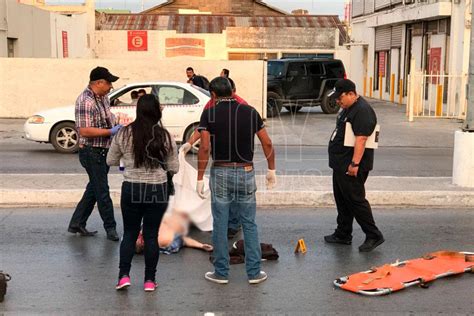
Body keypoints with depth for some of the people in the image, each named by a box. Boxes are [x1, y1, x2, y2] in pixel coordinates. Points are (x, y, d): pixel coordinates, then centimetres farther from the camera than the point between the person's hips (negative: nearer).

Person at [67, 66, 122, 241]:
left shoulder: (103, 97, 8)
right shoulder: (86, 101, -21)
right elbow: (84, 131, -27)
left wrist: (117, 127, 7)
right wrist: (111, 131, -24)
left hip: (103, 151, 9)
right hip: (92, 152, -9)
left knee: (94, 188, 16)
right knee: (102, 191, 1)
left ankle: (76, 224, 27)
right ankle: (110, 228, 13)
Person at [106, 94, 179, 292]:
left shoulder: (124, 134, -5)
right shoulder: (164, 136, -7)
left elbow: (111, 161, 7)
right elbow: (174, 168, 0)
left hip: (131, 189, 0)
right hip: (158, 190, 0)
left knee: (129, 233, 14)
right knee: (151, 235, 10)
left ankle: (124, 275, 9)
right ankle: (149, 280, 16)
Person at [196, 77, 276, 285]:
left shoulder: (209, 114, -5)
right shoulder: (250, 112, 2)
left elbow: (204, 147, -12)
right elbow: (267, 143, 1)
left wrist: (200, 178, -7)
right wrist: (272, 169, 12)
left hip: (221, 172, -2)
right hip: (246, 172, 2)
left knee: (220, 225, 8)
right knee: (249, 224, 10)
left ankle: (221, 273, 15)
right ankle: (254, 272, 13)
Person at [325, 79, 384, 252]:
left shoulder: (362, 111, -18)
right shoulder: (348, 108, 16)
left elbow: (361, 139, -25)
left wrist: (355, 163, -28)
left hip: (351, 167, -10)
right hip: (341, 165, 10)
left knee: (355, 199, -6)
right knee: (342, 200, 15)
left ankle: (373, 236, 1)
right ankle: (343, 235, 25)